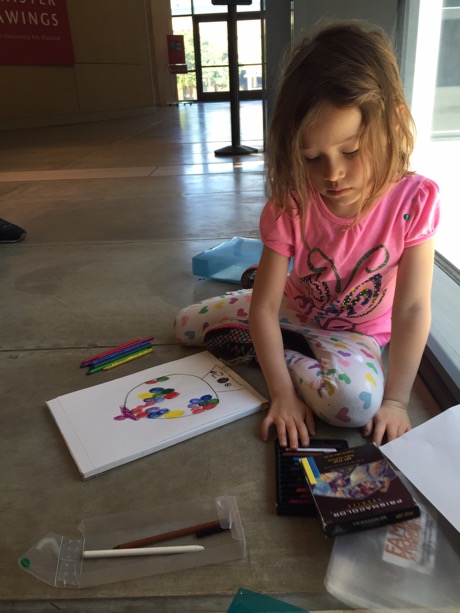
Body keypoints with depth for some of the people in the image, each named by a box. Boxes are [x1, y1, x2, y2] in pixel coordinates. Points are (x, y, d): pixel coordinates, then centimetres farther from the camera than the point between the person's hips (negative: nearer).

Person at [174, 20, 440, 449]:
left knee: (358, 401, -34)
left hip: (356, 331, -1)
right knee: (185, 324, 1)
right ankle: (288, 354, 2)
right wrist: (282, 395, -28)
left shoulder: (413, 201, -25)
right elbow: (264, 307, -22)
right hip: (293, 310, 2)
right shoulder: (291, 205, -23)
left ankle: (283, 354, -6)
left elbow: (412, 309, -22)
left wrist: (396, 401, -25)